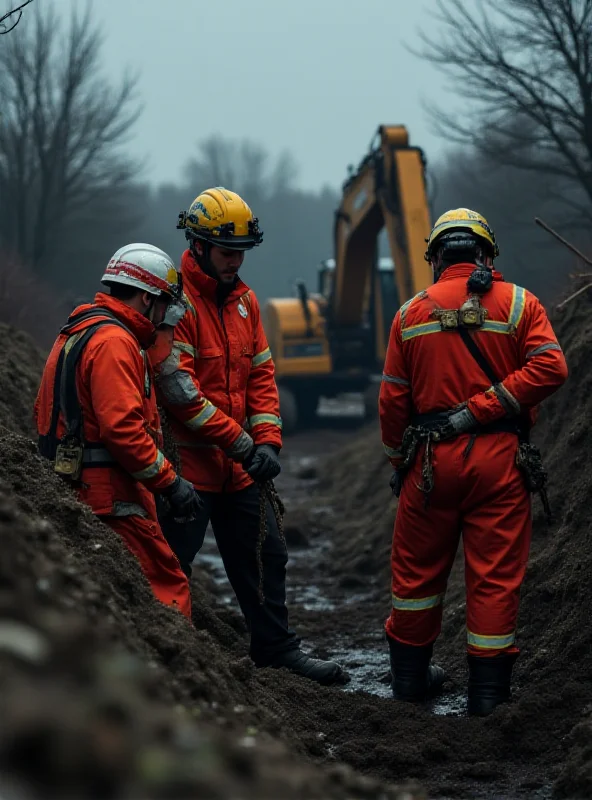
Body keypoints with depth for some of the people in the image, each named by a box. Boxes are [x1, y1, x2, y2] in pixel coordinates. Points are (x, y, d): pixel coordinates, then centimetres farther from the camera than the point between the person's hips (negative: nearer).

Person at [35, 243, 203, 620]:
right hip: (111, 493, -11)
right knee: (168, 589, -9)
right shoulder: (113, 341, -15)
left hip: (77, 487, 11)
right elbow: (122, 427, -23)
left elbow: (44, 412, 23)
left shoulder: (76, 333, 18)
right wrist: (170, 482, -17)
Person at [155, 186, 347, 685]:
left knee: (265, 555, 14)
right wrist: (238, 441, -18)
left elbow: (261, 374, 14)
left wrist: (267, 440, 0)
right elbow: (178, 387, -20)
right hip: (186, 461, -8)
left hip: (237, 465, 8)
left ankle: (277, 649, 27)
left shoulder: (244, 299, 11)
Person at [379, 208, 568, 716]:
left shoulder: (412, 313, 7)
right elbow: (550, 367, -14)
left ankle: (410, 674, 24)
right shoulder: (519, 304, 1)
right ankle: (488, 687, 6)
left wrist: (399, 459, 20)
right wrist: (480, 408, -12)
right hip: (500, 460, -2)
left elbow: (393, 399, 8)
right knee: (495, 574, 4)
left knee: (418, 570, 15)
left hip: (431, 459, 2)